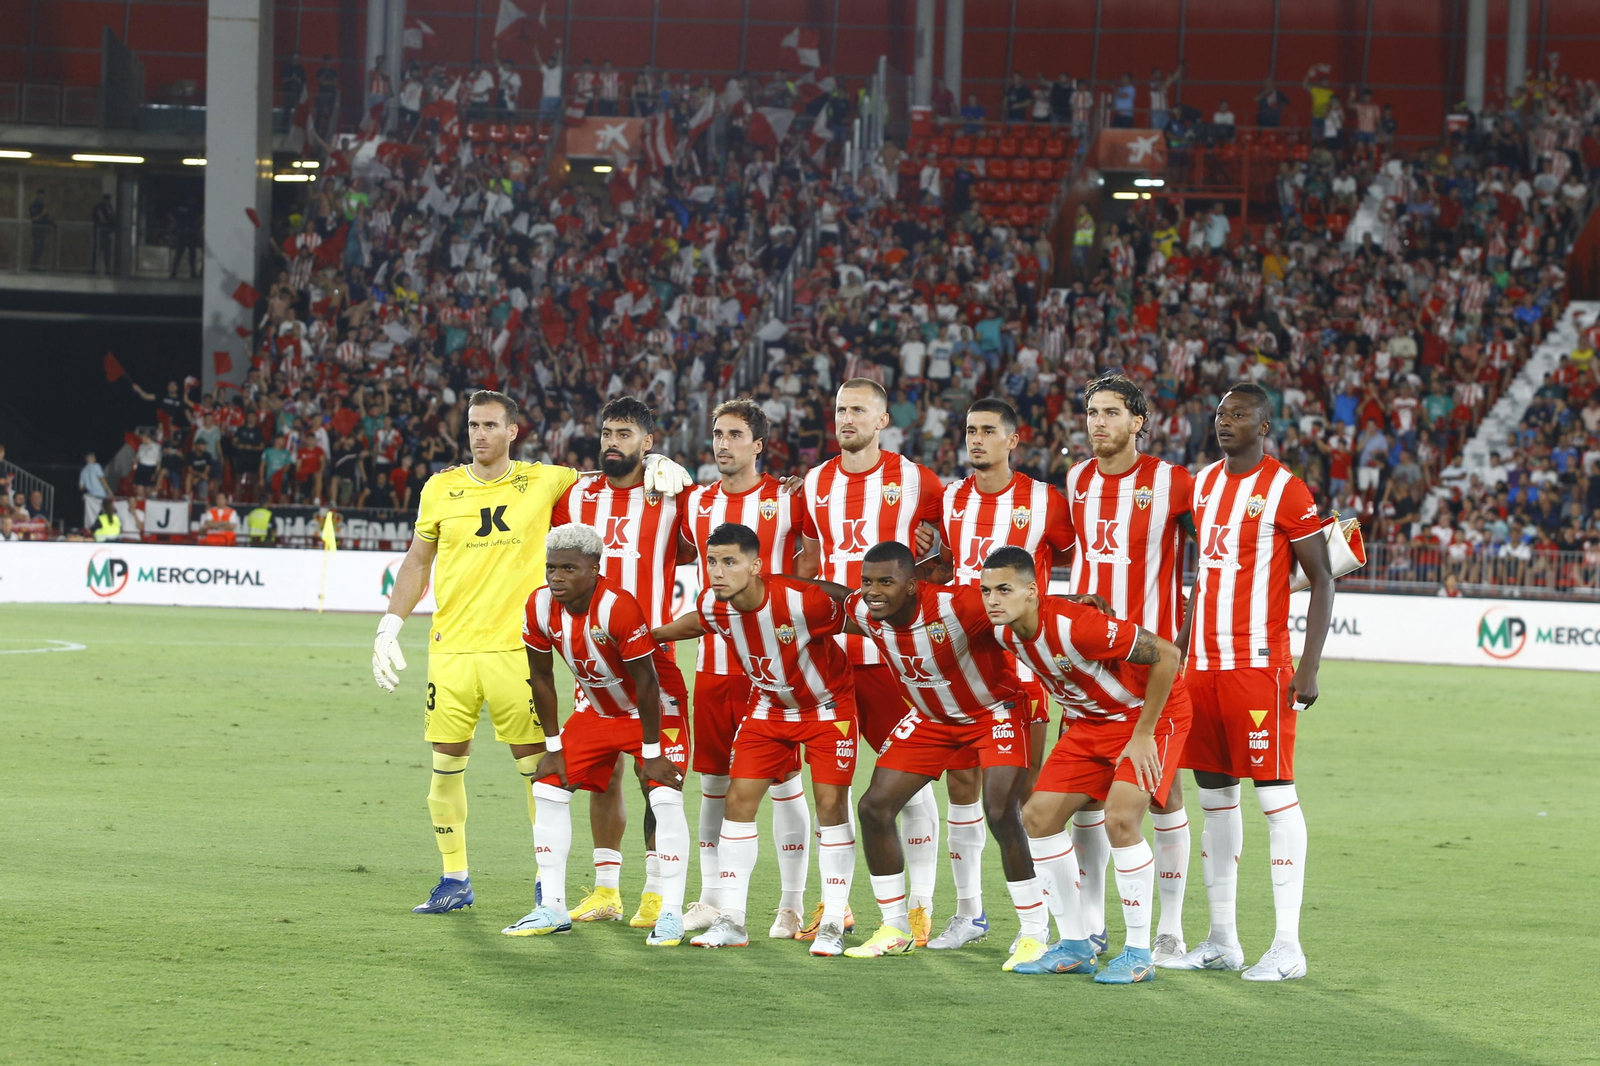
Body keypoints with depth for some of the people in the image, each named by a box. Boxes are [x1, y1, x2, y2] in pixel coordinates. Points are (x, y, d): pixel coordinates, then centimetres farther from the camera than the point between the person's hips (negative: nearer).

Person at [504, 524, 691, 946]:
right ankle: (552, 909, 7)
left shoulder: (618, 607, -35)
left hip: (648, 710, -6)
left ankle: (670, 914, -13)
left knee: (665, 798, -19)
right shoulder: (540, 607, -17)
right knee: (548, 788, 0)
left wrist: (650, 753, -21)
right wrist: (554, 747, -1)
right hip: (595, 710, 6)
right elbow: (540, 677, -3)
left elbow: (645, 682, -27)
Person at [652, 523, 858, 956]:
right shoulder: (712, 606, -17)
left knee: (831, 803, -8)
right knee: (739, 799, -3)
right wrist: (648, 636, 17)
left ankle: (833, 923, 0)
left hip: (827, 704, -5)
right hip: (768, 706, 5)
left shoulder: (802, 601, -34)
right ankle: (732, 921, 4)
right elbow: (696, 624, 9)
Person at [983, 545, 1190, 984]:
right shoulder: (1005, 632, -9)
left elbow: (1166, 654, -28)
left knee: (1120, 818, -24)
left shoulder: (1075, 625, -33)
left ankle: (1139, 953, -13)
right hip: (1090, 722, 8)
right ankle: (1074, 945, 11)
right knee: (1038, 815, 1)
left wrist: (1144, 734, -23)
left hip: (1150, 716, -8)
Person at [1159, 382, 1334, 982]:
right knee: (1214, 796, 9)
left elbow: (1322, 581, -8)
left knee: (1275, 795, -7)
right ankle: (1221, 941, 16)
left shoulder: (1286, 492, -8)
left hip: (1259, 665, -8)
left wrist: (1309, 668, -14)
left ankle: (1288, 947, -6)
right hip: (1204, 664, 8)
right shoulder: (1204, 483, 14)